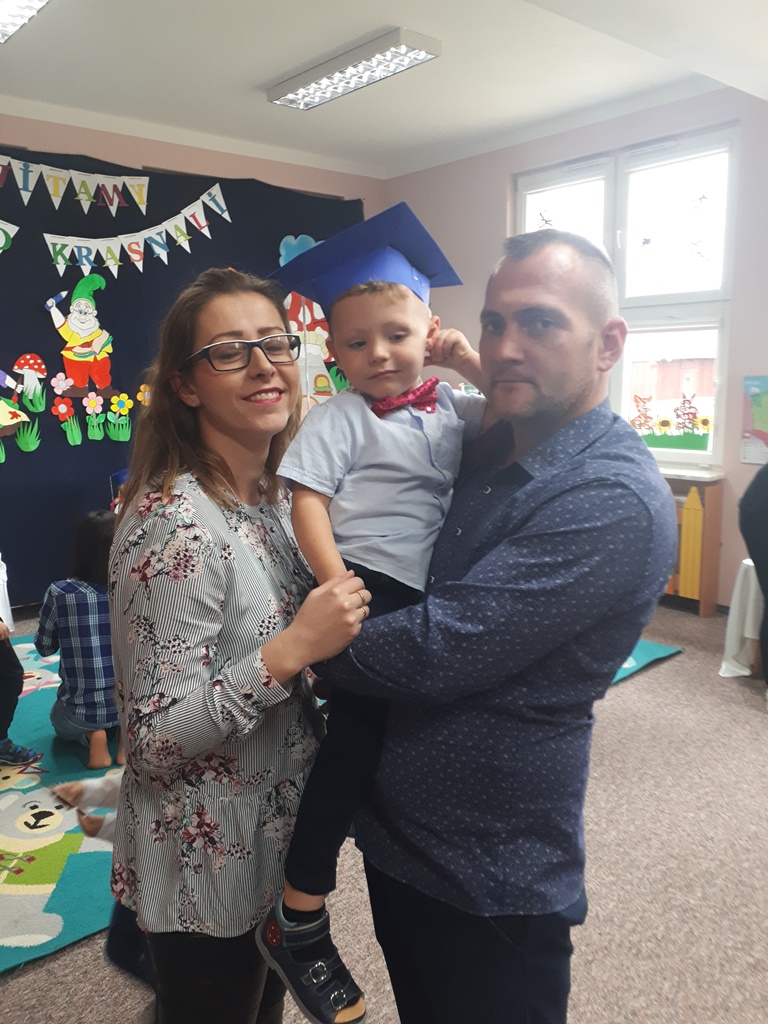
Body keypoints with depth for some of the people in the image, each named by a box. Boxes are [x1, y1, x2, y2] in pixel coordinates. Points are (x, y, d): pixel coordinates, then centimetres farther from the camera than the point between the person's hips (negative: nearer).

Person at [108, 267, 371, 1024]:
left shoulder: (277, 499, -1)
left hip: (278, 843, 8)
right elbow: (152, 742, -24)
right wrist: (290, 651, -33)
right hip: (205, 873, -7)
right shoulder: (175, 524, -26)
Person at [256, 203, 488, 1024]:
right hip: (367, 593, -6)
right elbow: (308, 502, -10)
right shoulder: (339, 418, -1)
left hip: (426, 599, 7)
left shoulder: (450, 409, 14)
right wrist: (337, 588, -21)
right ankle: (299, 918, 2)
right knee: (359, 726, -14)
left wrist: (471, 362, 3)